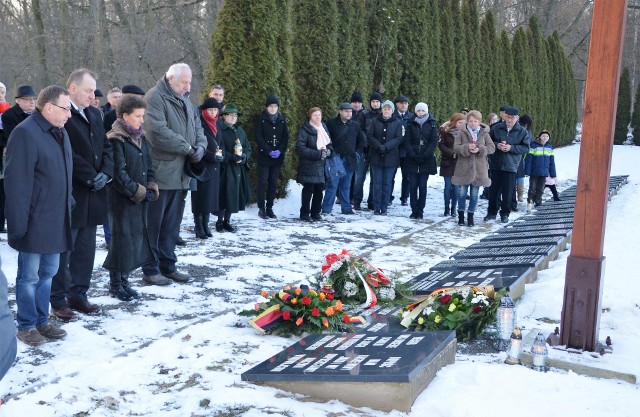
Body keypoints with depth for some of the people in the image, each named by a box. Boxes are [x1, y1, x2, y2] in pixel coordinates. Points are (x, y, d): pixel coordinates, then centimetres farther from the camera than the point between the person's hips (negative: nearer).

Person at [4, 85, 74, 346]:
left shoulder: (60, 132, 11)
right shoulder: (25, 133, -16)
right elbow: (17, 182, -19)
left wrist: (68, 204, 17)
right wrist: (19, 223, -19)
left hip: (56, 219, 8)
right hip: (35, 221, -8)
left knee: (48, 272, 16)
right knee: (29, 275, 3)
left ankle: (41, 321, 28)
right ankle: (26, 326, 17)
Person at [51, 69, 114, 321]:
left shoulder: (94, 114, 13)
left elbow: (105, 146, 13)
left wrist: (106, 173, -3)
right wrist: (90, 177, -15)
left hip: (92, 195, 7)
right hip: (68, 196, -7)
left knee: (86, 251, 13)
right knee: (63, 251, 3)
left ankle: (78, 295, 25)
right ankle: (58, 301, 15)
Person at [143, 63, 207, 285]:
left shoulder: (185, 101, 17)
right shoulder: (155, 98, -11)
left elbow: (198, 127, 18)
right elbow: (158, 132, -23)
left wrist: (200, 146, -4)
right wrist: (187, 148, -15)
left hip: (180, 175, 8)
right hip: (160, 173, -8)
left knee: (172, 225, 15)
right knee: (154, 224, 1)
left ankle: (168, 266, 25)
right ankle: (150, 269, 11)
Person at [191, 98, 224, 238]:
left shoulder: (216, 125, 14)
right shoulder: (199, 124, -8)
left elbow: (221, 143, 18)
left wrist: (221, 155, -1)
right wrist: (212, 156, -19)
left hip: (214, 167, 7)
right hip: (202, 166, -7)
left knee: (211, 195, 8)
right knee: (200, 195, -3)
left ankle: (205, 224, 16)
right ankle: (198, 226, 4)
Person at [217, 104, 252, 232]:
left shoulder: (240, 130, 14)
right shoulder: (220, 130, -7)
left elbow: (248, 148, 16)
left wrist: (244, 157, -4)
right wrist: (233, 157, -20)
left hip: (239, 169, 6)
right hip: (225, 168, -6)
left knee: (234, 195, 7)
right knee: (224, 195, -5)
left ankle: (227, 221, 17)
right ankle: (220, 222, 8)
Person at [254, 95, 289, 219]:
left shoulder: (281, 119, 10)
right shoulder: (261, 118, -1)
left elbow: (286, 136, 8)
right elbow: (258, 137, -7)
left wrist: (280, 150, -7)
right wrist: (269, 151, -14)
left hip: (278, 157, 4)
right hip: (263, 156, -3)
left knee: (273, 183, 5)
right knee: (263, 182, -4)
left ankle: (270, 208, 11)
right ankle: (261, 208, 2)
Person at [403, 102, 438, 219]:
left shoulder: (432, 124, 5)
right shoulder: (411, 124, 7)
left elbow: (434, 141, -2)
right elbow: (406, 141, 1)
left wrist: (425, 155, -13)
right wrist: (412, 155, -12)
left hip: (426, 160, -1)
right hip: (411, 160, 1)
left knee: (422, 186, -1)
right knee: (413, 186, 0)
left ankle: (420, 211, 5)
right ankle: (414, 211, 5)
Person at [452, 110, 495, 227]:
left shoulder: (484, 133, 4)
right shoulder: (461, 133, 0)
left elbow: (492, 147, 0)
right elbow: (456, 147, -7)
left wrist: (480, 149, -17)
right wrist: (467, 148, -24)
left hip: (479, 168, 1)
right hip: (464, 168, -1)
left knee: (474, 194, 7)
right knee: (462, 192, 4)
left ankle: (470, 216, 20)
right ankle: (461, 214, 20)